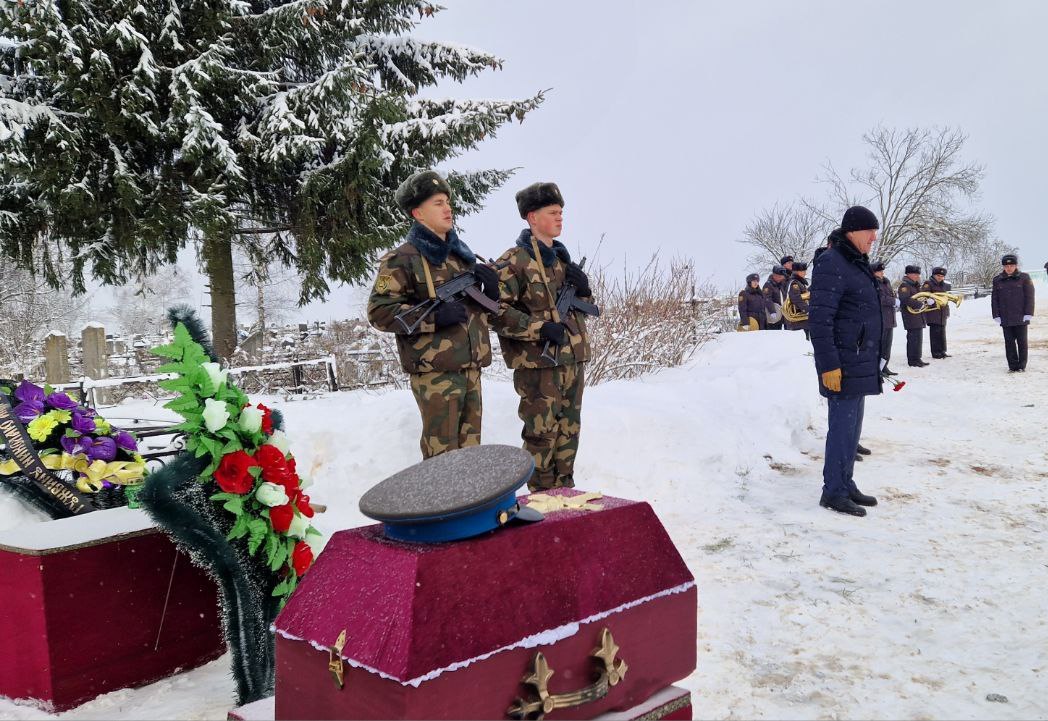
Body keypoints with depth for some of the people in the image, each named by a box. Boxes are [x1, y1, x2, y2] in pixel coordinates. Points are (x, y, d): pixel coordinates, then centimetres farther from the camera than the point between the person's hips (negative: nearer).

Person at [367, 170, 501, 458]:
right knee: (442, 454, -6)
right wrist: (433, 317, -20)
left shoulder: (462, 255, 18)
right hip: (435, 372, -7)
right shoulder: (402, 259, -5)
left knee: (470, 449, 14)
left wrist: (490, 285, 2)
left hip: (471, 367, 7)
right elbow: (379, 311, -12)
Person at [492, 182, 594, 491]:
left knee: (569, 430, 14)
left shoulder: (561, 257, 16)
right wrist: (541, 329, -21)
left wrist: (583, 288, 2)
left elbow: (582, 306, 24)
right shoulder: (514, 261, -9)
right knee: (542, 433, -3)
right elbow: (498, 311, -17)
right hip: (538, 363, -8)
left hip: (573, 359, 8)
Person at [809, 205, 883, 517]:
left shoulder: (856, 263, 15)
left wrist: (871, 360, 23)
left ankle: (846, 484, 24)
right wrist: (829, 364, -22)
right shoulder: (832, 264, -15)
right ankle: (833, 491, 3)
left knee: (852, 425, 14)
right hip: (843, 365, -10)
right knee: (843, 425, -5)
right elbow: (819, 319, -20)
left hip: (860, 363, 10)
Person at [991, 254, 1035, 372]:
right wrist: (996, 316, 0)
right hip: (1005, 319, 2)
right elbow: (994, 299, 7)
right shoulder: (997, 280, 6)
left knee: (1021, 342, 4)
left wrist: (1028, 315, -7)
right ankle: (1012, 366, 10)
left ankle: (1022, 366, 11)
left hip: (1021, 318, -2)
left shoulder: (1024, 278, 0)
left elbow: (1029, 297, -1)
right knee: (1009, 342, 4)